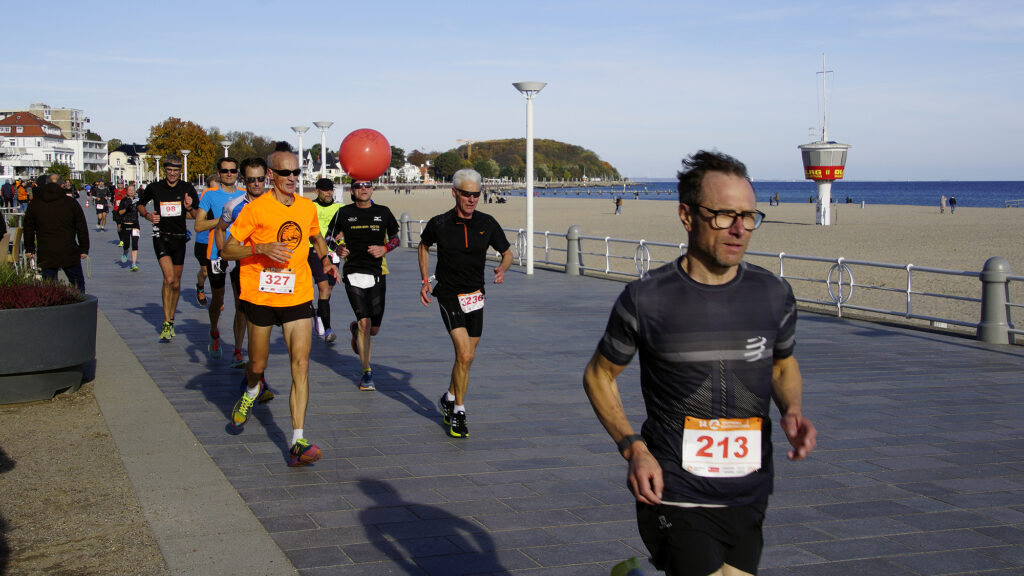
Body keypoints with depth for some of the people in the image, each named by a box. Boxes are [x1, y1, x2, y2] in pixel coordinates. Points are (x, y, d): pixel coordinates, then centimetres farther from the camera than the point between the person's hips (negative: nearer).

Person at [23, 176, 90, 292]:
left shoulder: (34, 204, 5)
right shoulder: (71, 203, -1)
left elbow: (28, 229, 11)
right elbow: (82, 228, 2)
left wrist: (29, 248, 20)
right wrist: (84, 249, 9)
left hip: (45, 255, 1)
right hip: (69, 253, -1)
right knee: (78, 284, 12)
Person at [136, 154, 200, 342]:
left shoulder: (187, 189, 3)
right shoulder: (155, 188, 0)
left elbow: (197, 216, 9)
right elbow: (140, 203, 17)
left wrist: (189, 208, -13)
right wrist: (147, 215, -4)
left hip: (180, 237, 2)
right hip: (161, 236, -2)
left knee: (176, 283, 10)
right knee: (169, 278, -19)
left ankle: (171, 320, 28)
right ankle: (166, 324, -14)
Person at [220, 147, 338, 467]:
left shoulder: (307, 207, 6)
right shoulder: (255, 209, -8)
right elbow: (227, 251, -10)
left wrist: (326, 261, 10)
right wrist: (262, 248, -24)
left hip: (297, 296, 2)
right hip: (261, 294, -2)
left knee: (301, 365, -11)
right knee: (257, 365, 13)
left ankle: (297, 443, -13)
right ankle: (251, 393, 51)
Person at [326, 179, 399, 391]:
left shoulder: (383, 212, 6)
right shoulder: (344, 213, 4)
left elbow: (395, 238, 16)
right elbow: (330, 236, 15)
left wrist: (384, 248, -4)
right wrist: (338, 248, -5)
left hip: (377, 274, 2)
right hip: (353, 273, -2)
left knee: (373, 330, 5)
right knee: (364, 323, -14)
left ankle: (355, 330, 43)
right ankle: (367, 373, -1)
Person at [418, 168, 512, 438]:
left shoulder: (487, 223, -3)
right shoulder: (439, 224, -8)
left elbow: (507, 252, 9)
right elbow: (424, 246, 13)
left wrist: (502, 269, -13)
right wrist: (425, 280, 8)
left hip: (476, 296, 4)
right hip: (449, 295, -4)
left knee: (466, 357, 12)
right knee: (465, 354, -18)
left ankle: (449, 399, 36)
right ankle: (458, 411, -6)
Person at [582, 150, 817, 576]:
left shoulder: (774, 295, 0)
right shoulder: (646, 300, -9)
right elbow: (599, 376, 3)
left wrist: (792, 411, -3)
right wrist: (633, 448, -10)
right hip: (677, 500, -4)